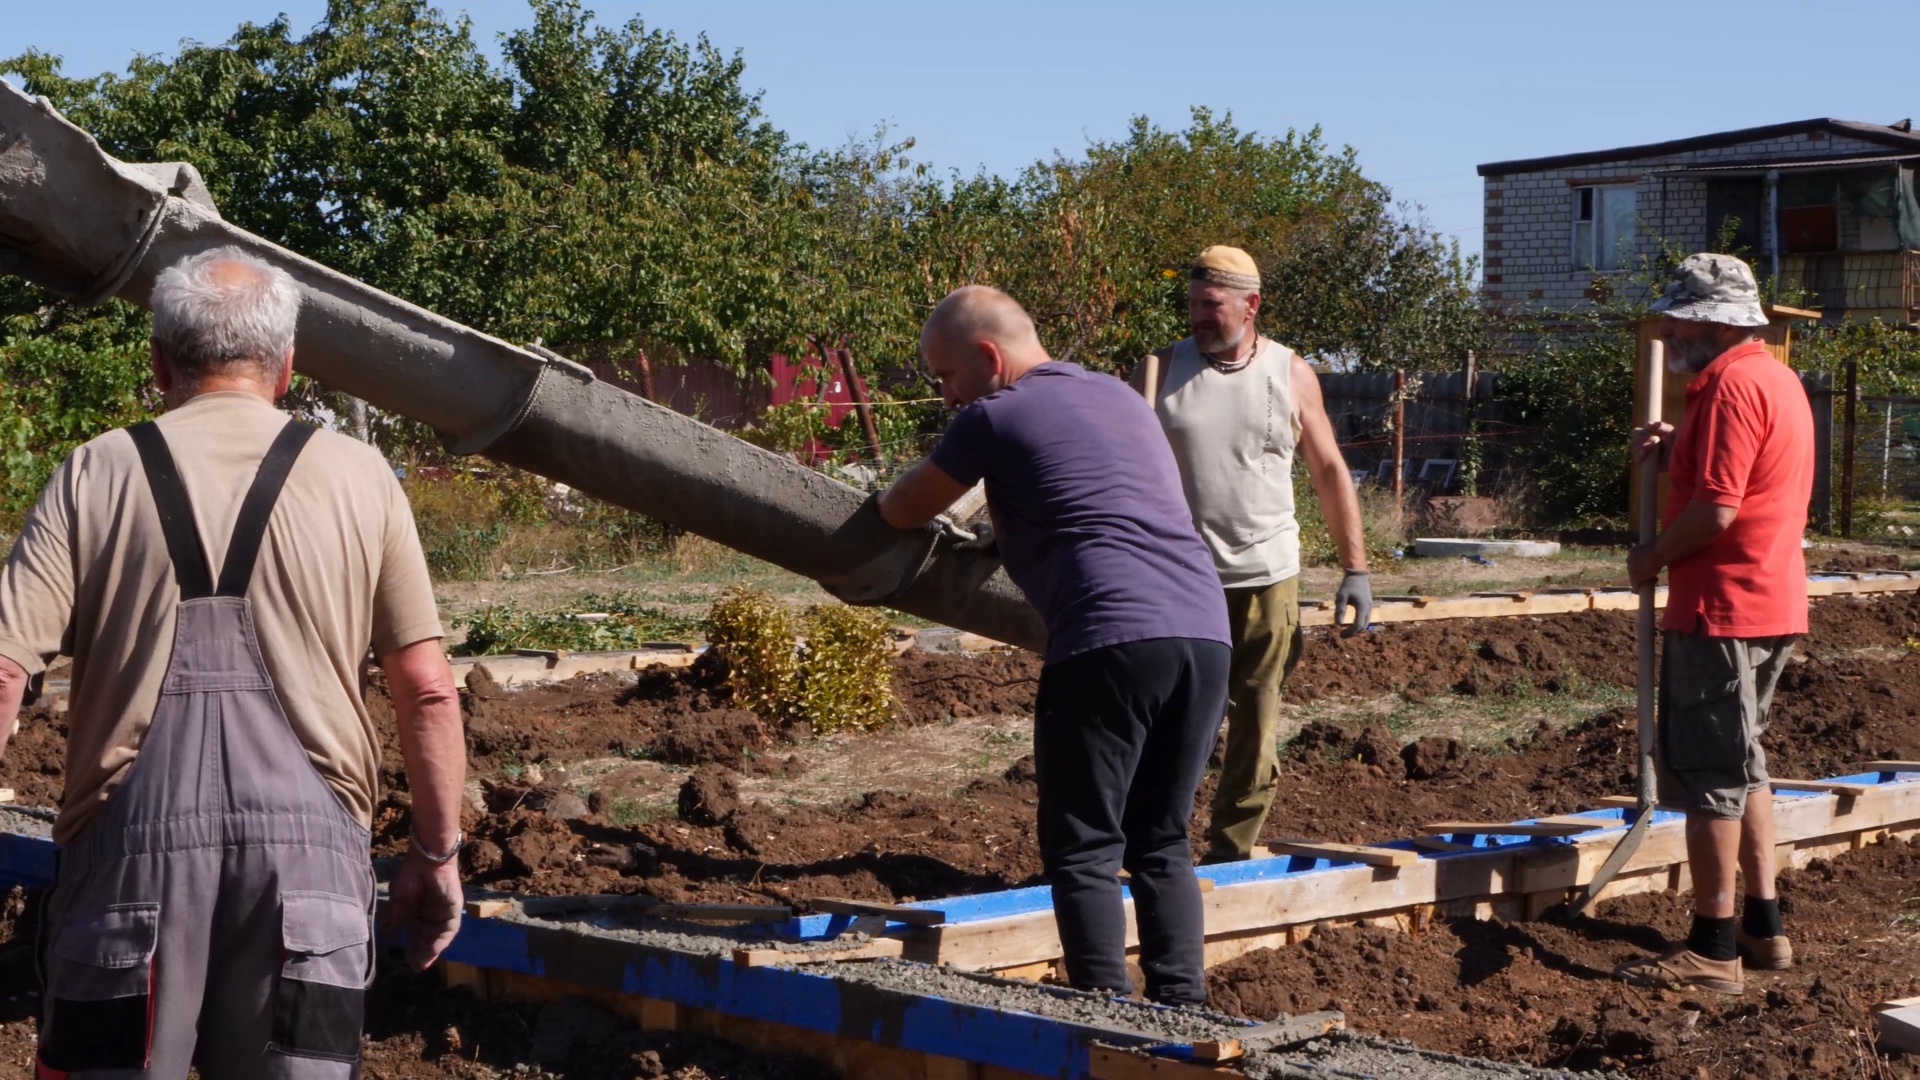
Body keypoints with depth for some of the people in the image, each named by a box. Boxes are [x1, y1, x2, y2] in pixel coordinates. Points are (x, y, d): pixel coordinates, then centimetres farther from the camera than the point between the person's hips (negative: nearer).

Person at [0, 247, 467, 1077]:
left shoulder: (95, 477, 3)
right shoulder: (358, 479, 4)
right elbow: (427, 691, 3)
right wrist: (437, 853, 12)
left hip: (135, 842, 0)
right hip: (309, 850, 1)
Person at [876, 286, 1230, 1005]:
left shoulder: (994, 416, 5)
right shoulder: (1121, 397, 25)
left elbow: (906, 511, 18)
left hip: (1110, 640, -7)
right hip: (1205, 631, 7)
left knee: (1083, 850, 1)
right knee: (1162, 842, 15)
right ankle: (1181, 1005, 11)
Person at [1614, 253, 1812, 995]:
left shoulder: (1732, 384, -17)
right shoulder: (1777, 378, 16)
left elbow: (1716, 510, -23)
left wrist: (1652, 558, -8)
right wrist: (1676, 450, 8)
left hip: (1723, 608, -10)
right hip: (1772, 604, 10)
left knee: (1708, 774, -4)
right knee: (1742, 767, 19)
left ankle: (1713, 949, 0)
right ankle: (1764, 926, 24)